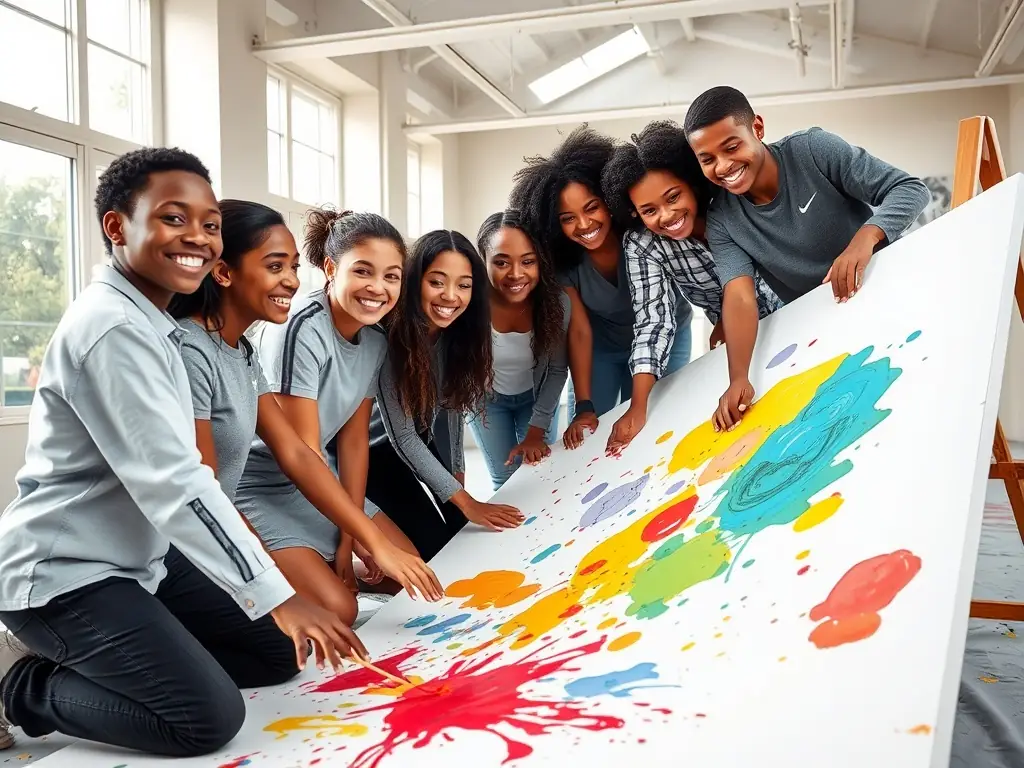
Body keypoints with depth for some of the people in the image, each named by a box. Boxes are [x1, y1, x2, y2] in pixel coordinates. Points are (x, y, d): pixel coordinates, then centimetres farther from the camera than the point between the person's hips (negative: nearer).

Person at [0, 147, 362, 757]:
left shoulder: (153, 324, 8)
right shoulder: (113, 329, -23)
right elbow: (172, 483, -29)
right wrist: (276, 597, -27)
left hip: (140, 555, 10)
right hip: (64, 576, -10)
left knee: (278, 654, 8)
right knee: (210, 718, -18)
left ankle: (70, 658, 14)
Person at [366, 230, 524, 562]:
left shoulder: (457, 331, -16)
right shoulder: (390, 336, -35)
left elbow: (453, 402, -3)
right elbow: (401, 436, -31)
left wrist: (457, 471, -2)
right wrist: (466, 502, -30)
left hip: (421, 440, 6)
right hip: (376, 447, -5)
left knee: (462, 524, 5)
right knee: (432, 543, -9)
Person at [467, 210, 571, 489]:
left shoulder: (557, 300, -27)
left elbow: (557, 369, -11)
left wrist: (537, 431, -12)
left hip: (538, 396, 1)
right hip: (485, 398, -1)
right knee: (506, 480, 5)